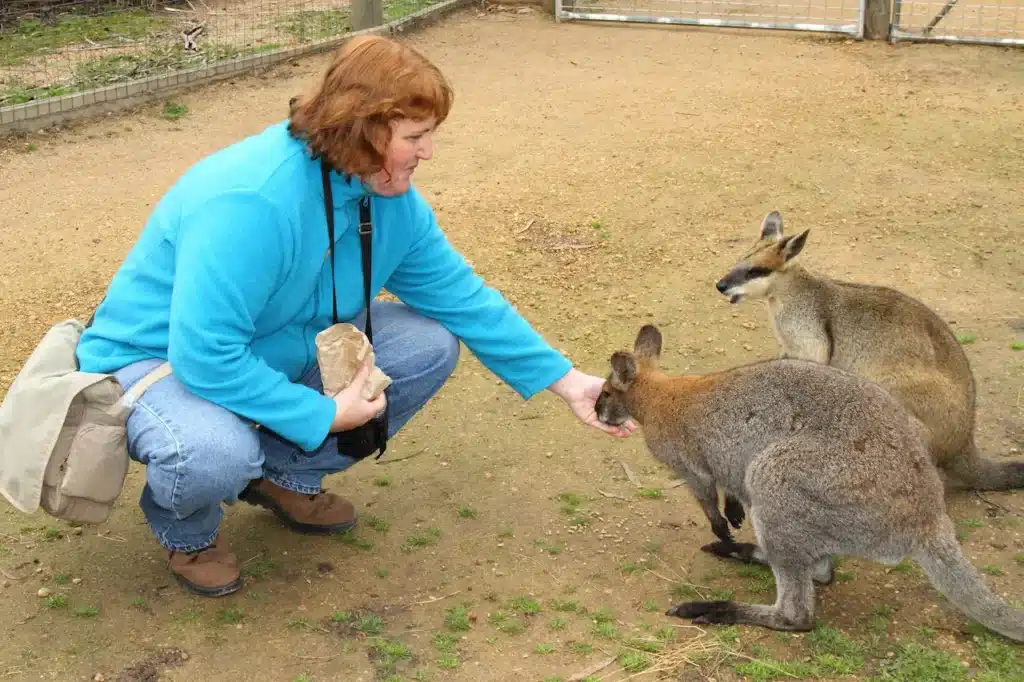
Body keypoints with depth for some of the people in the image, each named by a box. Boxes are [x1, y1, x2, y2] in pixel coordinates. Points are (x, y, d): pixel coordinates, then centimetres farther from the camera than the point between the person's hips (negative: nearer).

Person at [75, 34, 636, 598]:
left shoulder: (392, 200, -10)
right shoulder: (249, 201, -35)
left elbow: (464, 299, 0)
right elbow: (205, 356, -36)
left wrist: (568, 382, -3)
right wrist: (325, 415, -28)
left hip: (280, 350, 7)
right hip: (156, 358, -7)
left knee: (430, 343, -7)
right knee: (216, 453, -40)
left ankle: (286, 476, 9)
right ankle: (186, 530, 0)